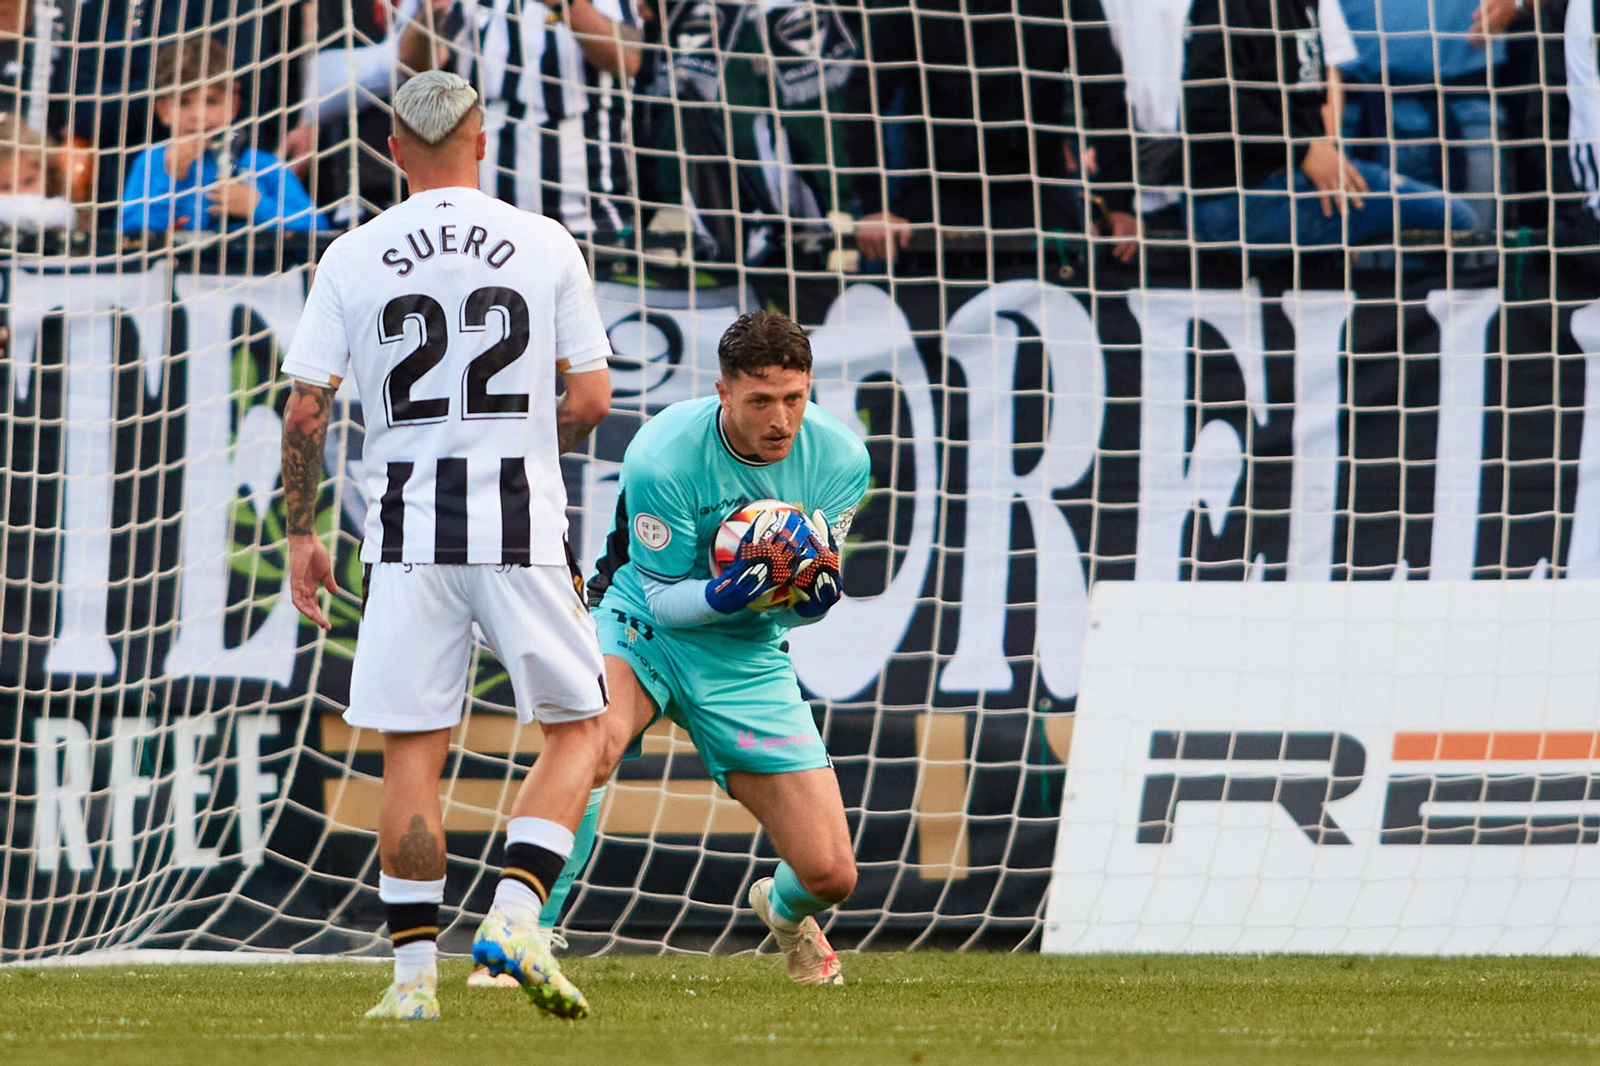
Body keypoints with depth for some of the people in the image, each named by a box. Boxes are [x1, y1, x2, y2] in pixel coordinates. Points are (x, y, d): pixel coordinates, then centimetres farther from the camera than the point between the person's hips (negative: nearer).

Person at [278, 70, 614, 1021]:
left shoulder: (354, 258, 3)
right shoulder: (545, 246, 1)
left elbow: (306, 412, 1)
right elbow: (591, 399, 1)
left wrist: (302, 535, 11)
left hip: (407, 531, 1)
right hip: (522, 530, -1)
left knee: (413, 753, 6)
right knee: (577, 728, 11)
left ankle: (414, 972, 4)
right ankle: (516, 917, -6)